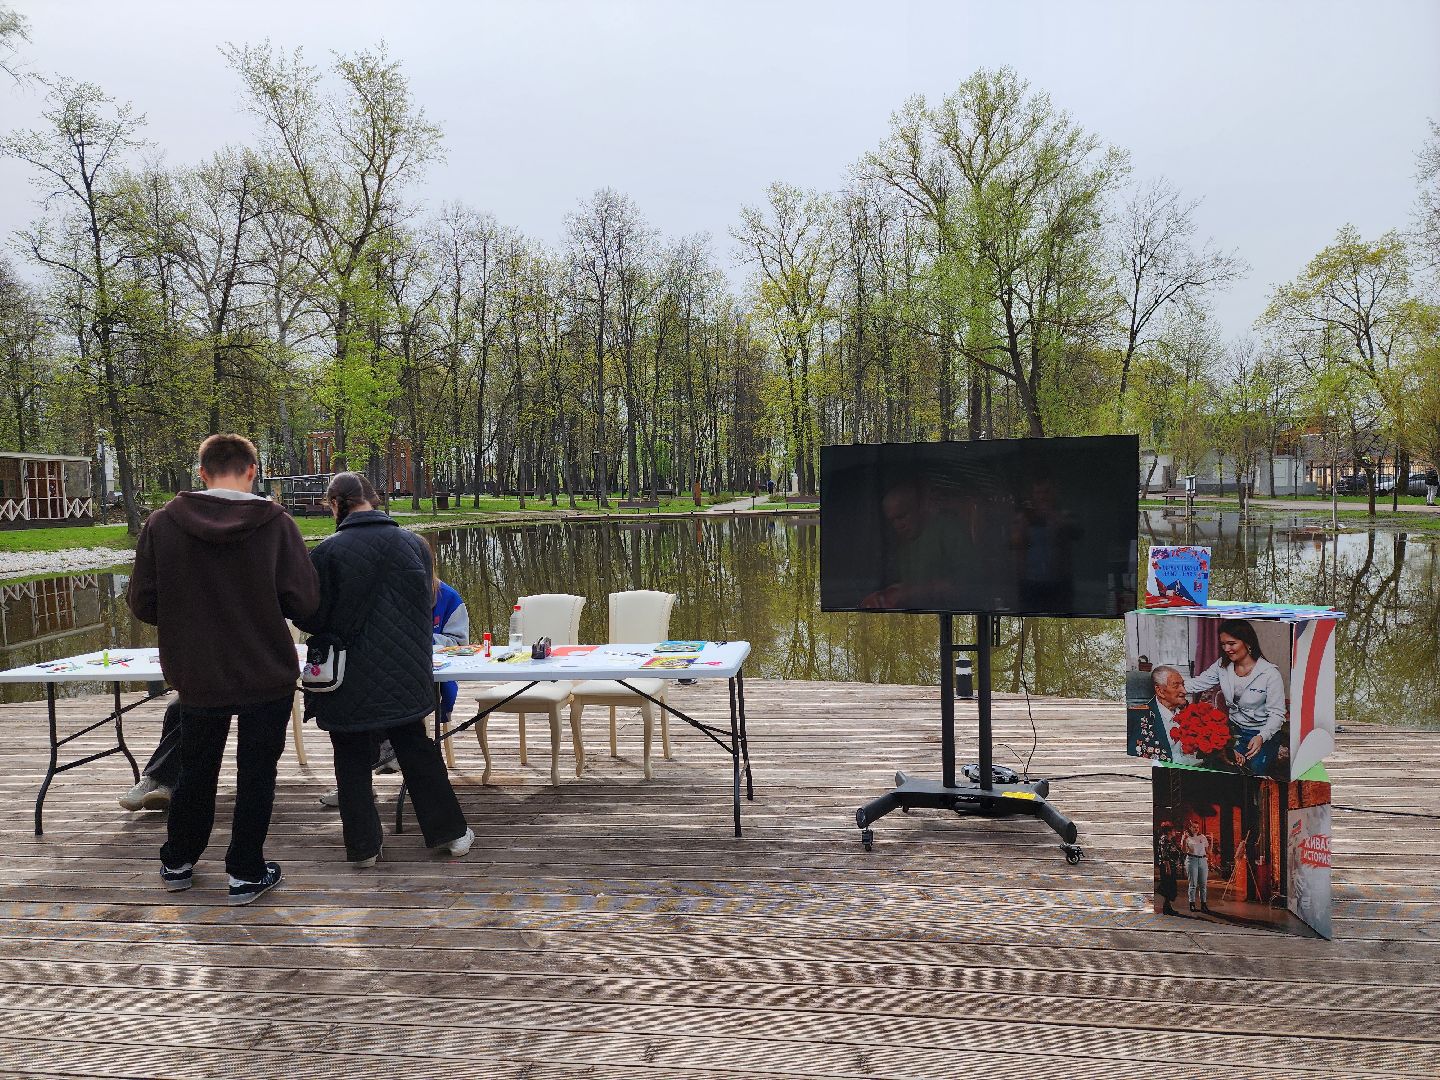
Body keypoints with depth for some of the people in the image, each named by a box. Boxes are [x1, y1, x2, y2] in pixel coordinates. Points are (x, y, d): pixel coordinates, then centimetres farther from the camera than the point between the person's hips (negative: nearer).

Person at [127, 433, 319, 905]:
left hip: (197, 676, 3)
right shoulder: (277, 523, -15)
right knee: (256, 775, 12)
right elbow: (304, 602, -15)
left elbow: (142, 603, -6)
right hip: (267, 676, -2)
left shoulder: (162, 524, -9)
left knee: (196, 771, 21)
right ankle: (246, 874, 21)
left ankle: (178, 864, 37)